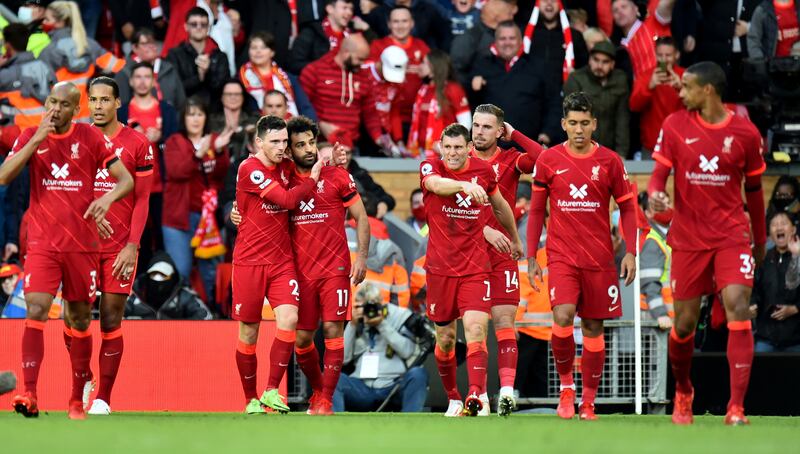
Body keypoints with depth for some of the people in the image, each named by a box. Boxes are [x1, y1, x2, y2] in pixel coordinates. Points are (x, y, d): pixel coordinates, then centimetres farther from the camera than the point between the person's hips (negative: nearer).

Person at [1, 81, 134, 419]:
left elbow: (127, 179, 0)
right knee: (35, 312, -17)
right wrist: (36, 141, -16)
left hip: (82, 245, 1)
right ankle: (29, 395, -23)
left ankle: (78, 398, 18)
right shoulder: (31, 137, 3)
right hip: (42, 243, -1)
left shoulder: (90, 137, 1)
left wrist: (108, 197, -21)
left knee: (81, 319, 7)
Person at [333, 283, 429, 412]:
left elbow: (407, 351, -5)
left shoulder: (399, 316, 9)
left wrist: (383, 325, -10)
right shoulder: (355, 322, 14)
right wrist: (352, 325, -3)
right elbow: (343, 358, 5)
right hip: (362, 390, 1)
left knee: (417, 373, -32)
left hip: (394, 387, -1)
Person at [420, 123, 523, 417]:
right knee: (445, 338, 8)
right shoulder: (430, 167, -4)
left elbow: (500, 206, 23)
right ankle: (453, 399, 27)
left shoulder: (484, 170, 3)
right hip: (440, 268, 0)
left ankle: (476, 396, -30)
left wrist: (515, 239, 35)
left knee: (476, 329, -19)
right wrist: (465, 185, -50)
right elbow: (437, 184, -30)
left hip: (476, 267, 0)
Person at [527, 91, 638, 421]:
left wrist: (631, 252, -3)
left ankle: (588, 403, 13)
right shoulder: (548, 160, 1)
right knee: (563, 318, -21)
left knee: (593, 328, 4)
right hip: (561, 255, -1)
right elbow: (536, 211, 8)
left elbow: (627, 207, 7)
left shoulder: (609, 160, 1)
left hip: (599, 258, 1)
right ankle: (566, 385, 0)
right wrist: (531, 258, 4)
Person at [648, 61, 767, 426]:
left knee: (738, 307, -19)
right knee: (684, 323, 4)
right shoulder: (675, 126, 2)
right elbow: (660, 172, -1)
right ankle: (682, 393, 33)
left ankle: (736, 407, -21)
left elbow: (754, 189, 10)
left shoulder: (745, 133, 0)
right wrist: (655, 193, -26)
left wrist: (760, 241, 16)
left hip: (732, 237, -1)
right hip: (689, 238, 1)